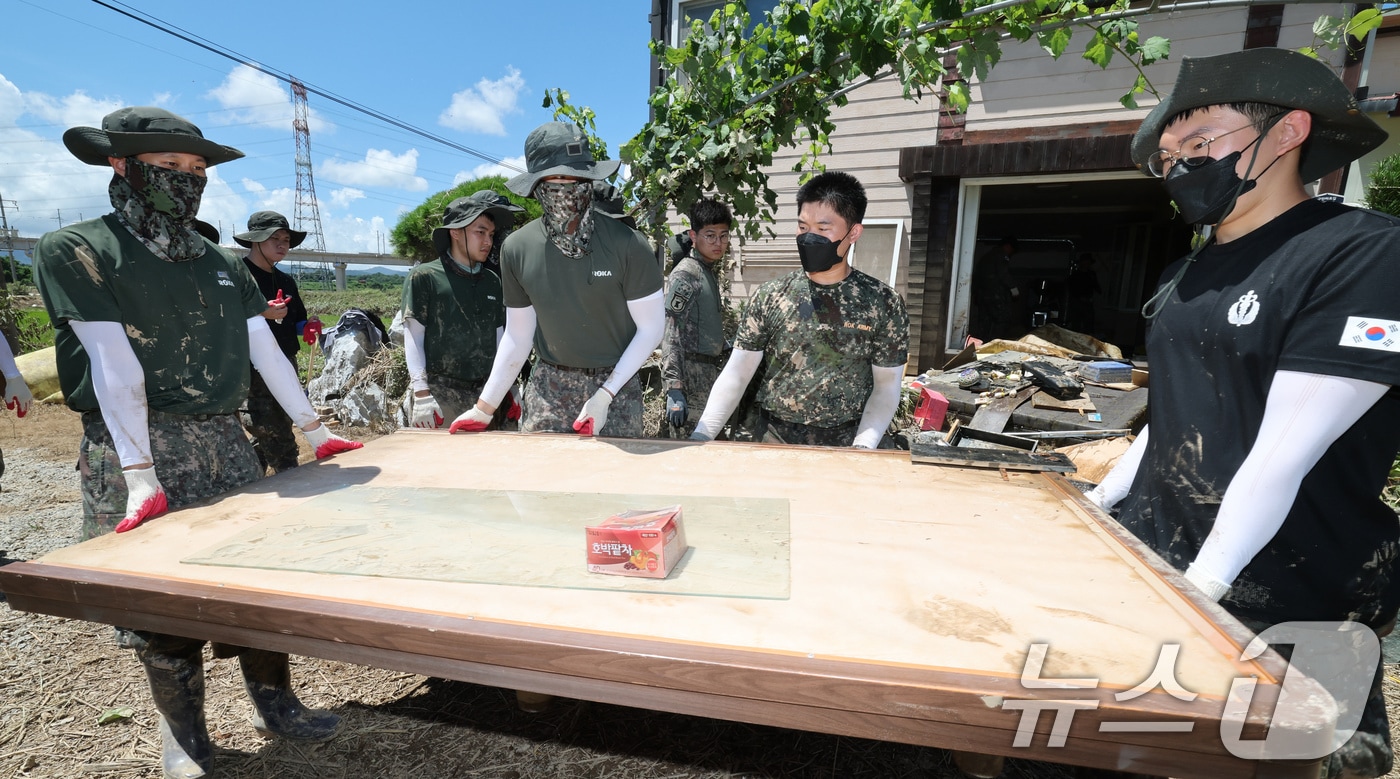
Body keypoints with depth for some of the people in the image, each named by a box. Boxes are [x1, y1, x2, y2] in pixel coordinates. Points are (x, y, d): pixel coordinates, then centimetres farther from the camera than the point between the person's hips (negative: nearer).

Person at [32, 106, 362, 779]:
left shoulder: (222, 263, 13)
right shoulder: (74, 251, -2)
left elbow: (265, 350, 12)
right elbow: (114, 363, -13)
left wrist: (315, 429, 9)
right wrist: (141, 475, -18)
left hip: (225, 441, 4)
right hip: (136, 446, -4)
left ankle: (273, 702, 22)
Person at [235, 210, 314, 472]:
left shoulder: (286, 281, 15)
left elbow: (296, 324, 19)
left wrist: (308, 326, -3)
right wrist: (261, 314, -24)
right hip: (252, 369, -7)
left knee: (265, 440, 14)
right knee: (275, 438, -8)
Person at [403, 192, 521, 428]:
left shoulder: (492, 282, 11)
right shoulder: (424, 277, 0)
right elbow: (413, 338, -3)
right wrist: (421, 394, -11)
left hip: (485, 392, 4)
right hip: (439, 392, -3)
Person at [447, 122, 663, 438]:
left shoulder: (627, 244, -15)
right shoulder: (517, 248, -5)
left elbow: (651, 327, -8)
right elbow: (518, 335, 4)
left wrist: (605, 395, -14)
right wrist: (485, 407, 5)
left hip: (615, 385, -2)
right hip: (549, 386, 2)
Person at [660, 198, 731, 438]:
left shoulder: (709, 272, 15)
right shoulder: (685, 274, -12)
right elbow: (671, 334, -19)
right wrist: (674, 388, -24)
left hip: (709, 373, 9)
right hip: (691, 375, -9)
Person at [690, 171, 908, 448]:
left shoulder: (883, 303, -7)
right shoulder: (770, 295, -6)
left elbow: (886, 385, -3)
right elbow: (737, 372, -7)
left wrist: (863, 447, -17)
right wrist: (702, 435, -17)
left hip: (844, 446, -1)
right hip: (774, 440, 1)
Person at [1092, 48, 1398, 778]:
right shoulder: (1188, 272, 8)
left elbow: (1287, 450, -22)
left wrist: (1201, 588, -22)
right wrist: (1098, 502, 9)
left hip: (1281, 602, -6)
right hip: (1155, 552, 7)